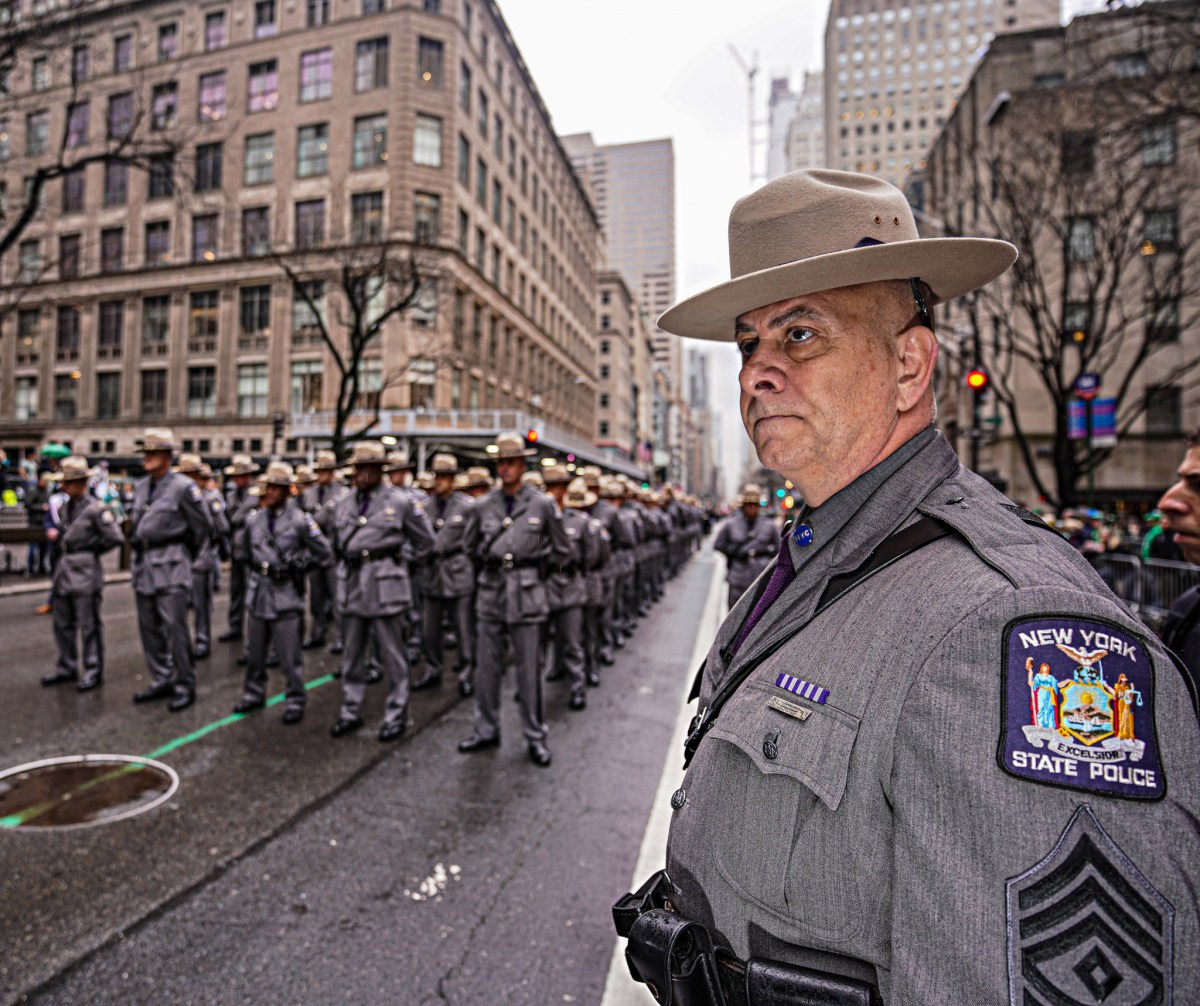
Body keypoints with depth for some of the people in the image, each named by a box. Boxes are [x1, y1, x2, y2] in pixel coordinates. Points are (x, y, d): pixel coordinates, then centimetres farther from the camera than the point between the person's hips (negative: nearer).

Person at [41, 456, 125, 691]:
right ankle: (67, 667, 29)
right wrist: (59, 542, 7)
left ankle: (93, 671, 9)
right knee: (62, 624, 15)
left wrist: (92, 549, -4)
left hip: (85, 572, -8)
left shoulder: (96, 509, -11)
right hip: (64, 570, 8)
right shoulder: (65, 509, 11)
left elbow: (115, 538, -15)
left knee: (89, 625, 0)